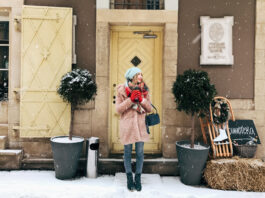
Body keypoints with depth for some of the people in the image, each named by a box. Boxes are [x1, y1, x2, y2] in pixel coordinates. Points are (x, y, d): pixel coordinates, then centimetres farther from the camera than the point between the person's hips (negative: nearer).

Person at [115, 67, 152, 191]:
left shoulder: (144, 90, 3)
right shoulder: (122, 90, -4)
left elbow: (149, 109, 3)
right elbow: (118, 109, -8)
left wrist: (142, 100, -15)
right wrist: (130, 100, -19)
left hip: (140, 125, 2)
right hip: (127, 125, -2)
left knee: (140, 152, 6)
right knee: (128, 152, 8)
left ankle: (138, 178, 22)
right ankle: (129, 178, 24)